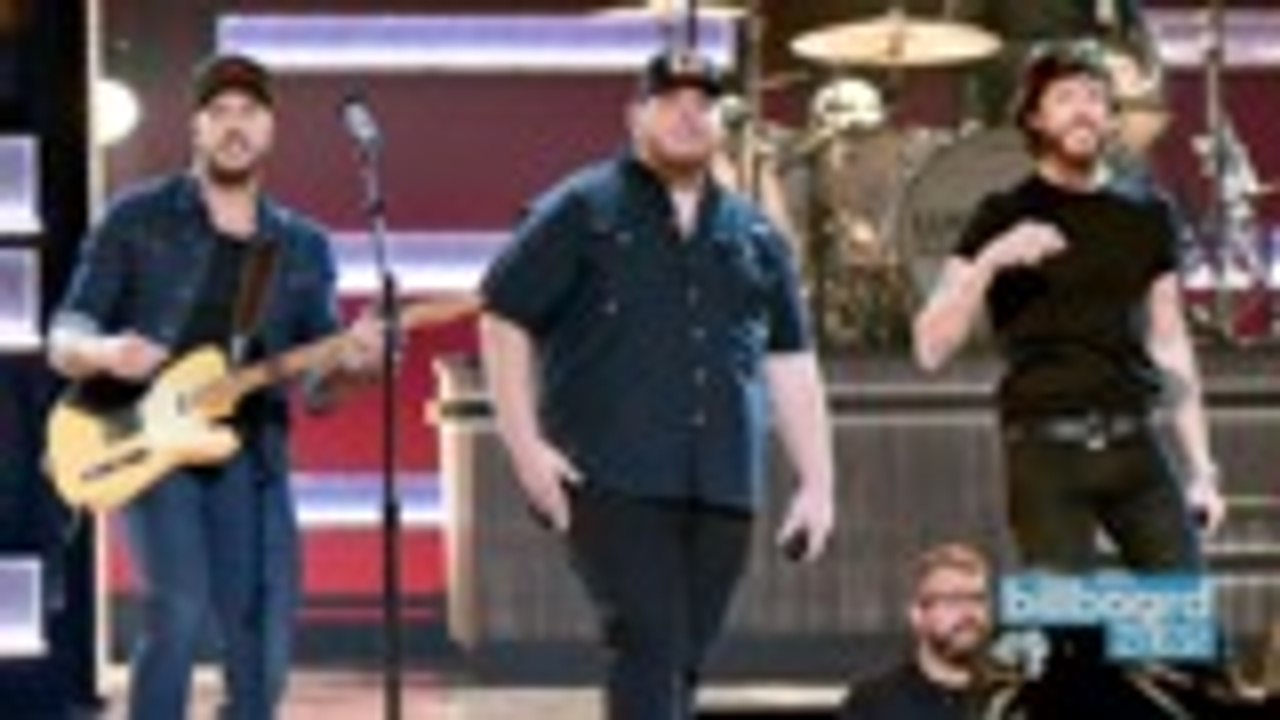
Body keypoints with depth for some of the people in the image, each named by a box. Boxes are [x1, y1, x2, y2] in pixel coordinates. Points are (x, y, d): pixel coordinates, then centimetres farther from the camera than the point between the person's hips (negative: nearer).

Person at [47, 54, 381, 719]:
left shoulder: (303, 247, 14)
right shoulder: (137, 218, 4)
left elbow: (316, 383, 12)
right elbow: (62, 339, 3)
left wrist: (349, 364, -12)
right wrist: (101, 353, -21)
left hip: (248, 454, 4)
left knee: (263, 648, -3)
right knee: (179, 608, -24)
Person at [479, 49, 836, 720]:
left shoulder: (753, 233, 18)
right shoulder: (581, 211, 4)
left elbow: (790, 361, 19)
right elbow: (505, 319, 3)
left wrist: (816, 482, 12)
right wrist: (527, 444, -7)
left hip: (722, 486, 5)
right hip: (614, 479, -5)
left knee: (681, 661, 7)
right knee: (649, 645, -15)